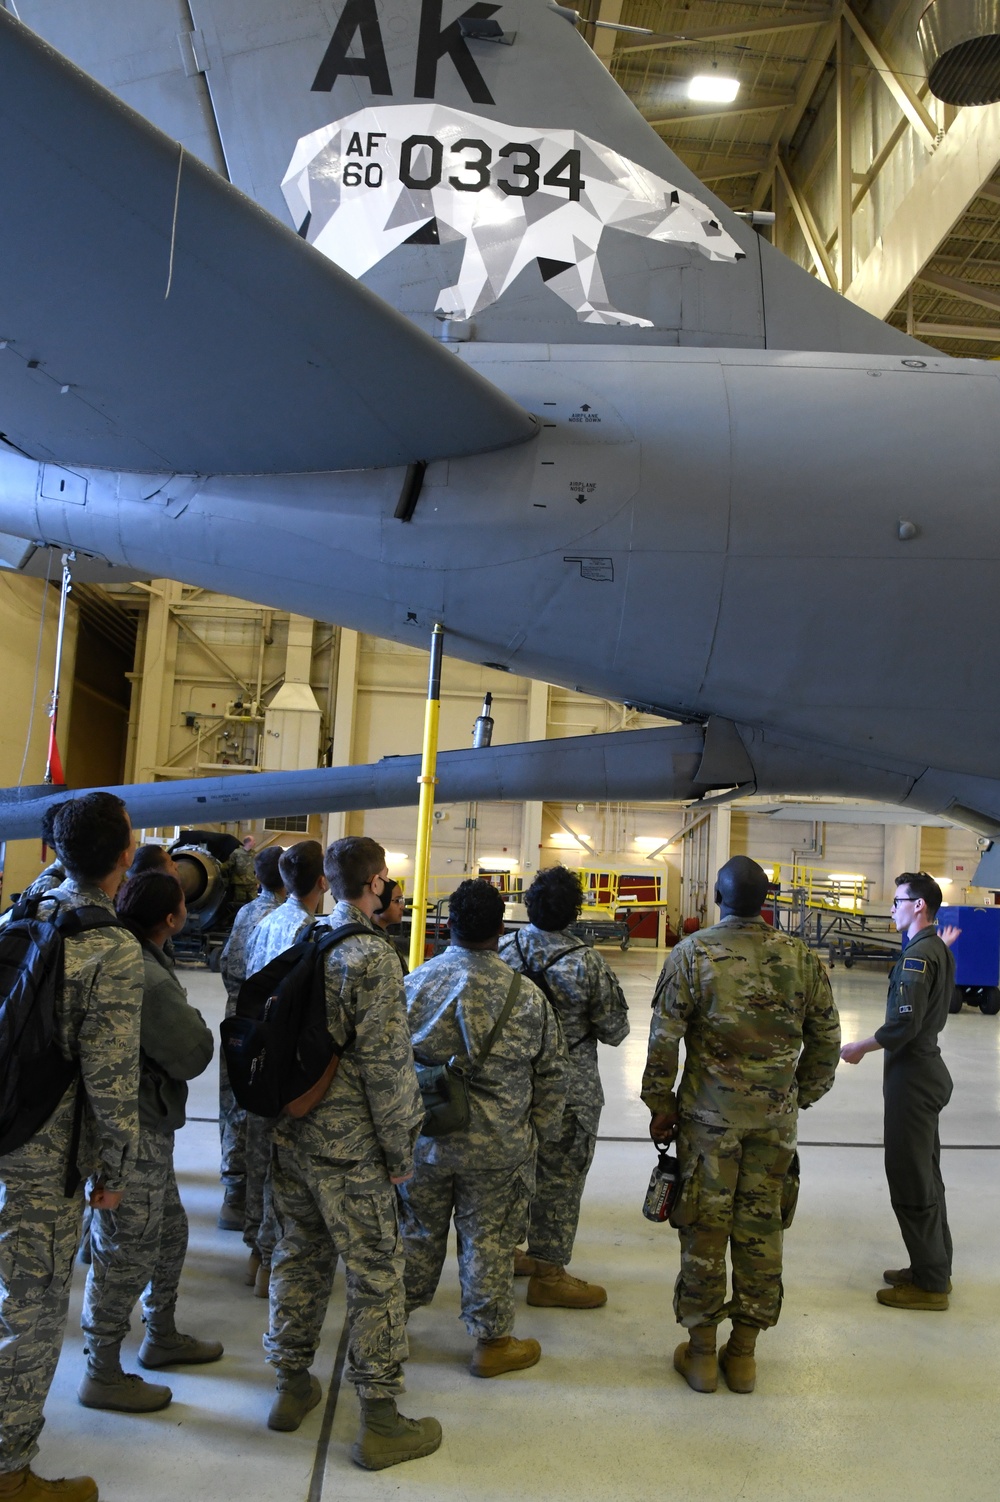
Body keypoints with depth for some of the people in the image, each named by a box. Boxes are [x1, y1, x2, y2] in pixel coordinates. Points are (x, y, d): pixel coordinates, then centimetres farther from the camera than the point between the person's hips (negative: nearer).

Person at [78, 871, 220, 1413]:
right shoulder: (147, 979, -27)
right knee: (126, 1251, 5)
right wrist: (194, 1020, -4)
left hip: (146, 1128, 10)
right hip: (134, 1133, -10)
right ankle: (102, 1374, 21)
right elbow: (192, 1056, -20)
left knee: (169, 1231, 23)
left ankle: (161, 1338, 40)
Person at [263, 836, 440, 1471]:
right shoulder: (372, 956, -19)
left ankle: (293, 1385, 35)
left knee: (301, 1256, 20)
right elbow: (385, 1062, -20)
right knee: (377, 1273, 5)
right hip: (349, 1146, -7)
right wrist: (400, 1149, -9)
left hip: (290, 1133, 7)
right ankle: (381, 1422, 14)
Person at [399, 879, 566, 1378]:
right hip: (496, 1148, -2)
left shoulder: (415, 983, -8)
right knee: (488, 1241, 11)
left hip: (424, 1137, 3)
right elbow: (551, 1074, -2)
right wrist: (541, 1131, 11)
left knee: (418, 1233, 20)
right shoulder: (526, 995, -11)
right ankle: (492, 1341, 24)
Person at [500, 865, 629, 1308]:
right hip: (568, 1092, -5)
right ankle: (548, 1274, 19)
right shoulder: (587, 962, -19)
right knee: (558, 1179, 8)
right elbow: (615, 1031, -11)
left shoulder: (502, 949, -6)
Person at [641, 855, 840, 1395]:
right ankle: (744, 1352, 24)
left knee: (704, 1229, 9)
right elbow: (827, 1040, 5)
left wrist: (661, 1102, 4)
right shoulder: (802, 957, -2)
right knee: (761, 1228, 12)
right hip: (776, 1117, 2)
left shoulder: (692, 953, -10)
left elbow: (664, 1038, -9)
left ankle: (701, 1352, 21)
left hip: (709, 1114, -2)